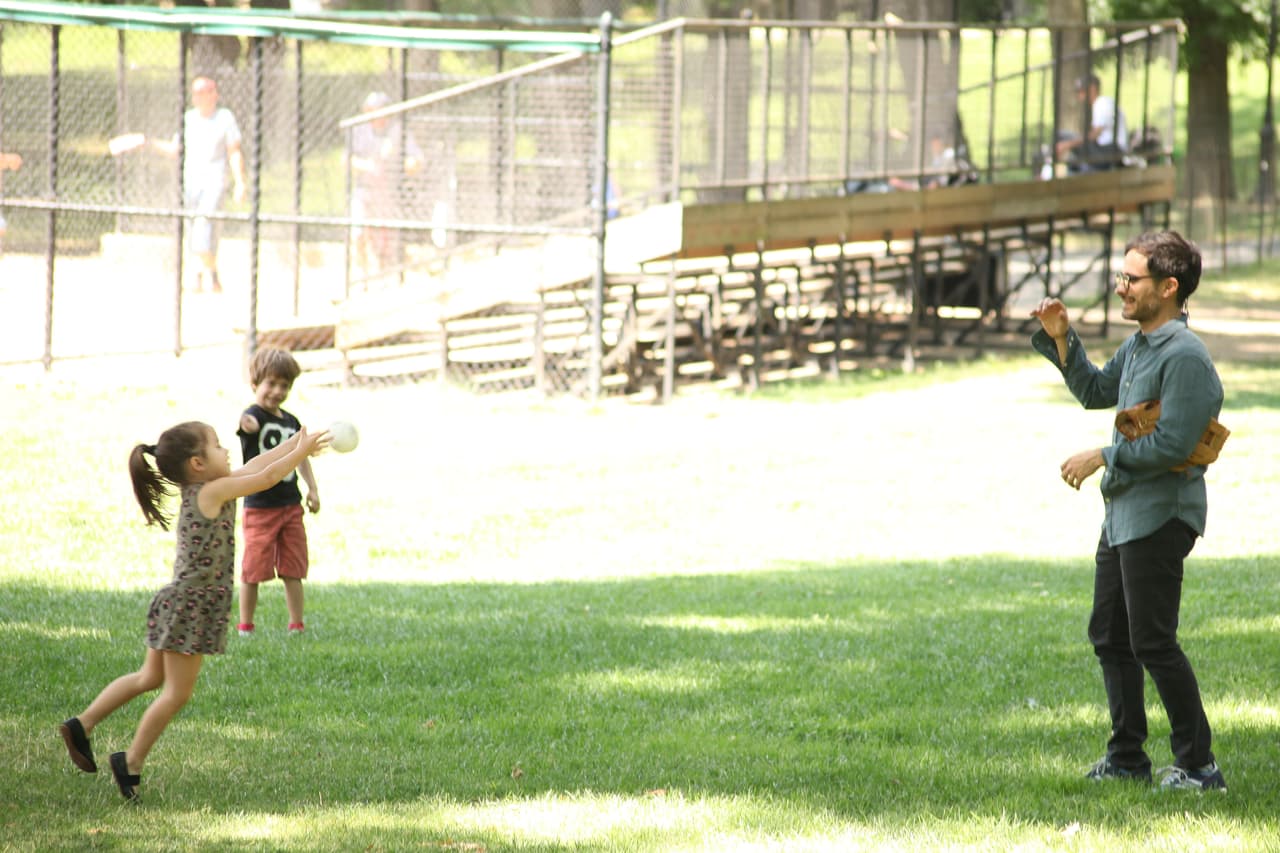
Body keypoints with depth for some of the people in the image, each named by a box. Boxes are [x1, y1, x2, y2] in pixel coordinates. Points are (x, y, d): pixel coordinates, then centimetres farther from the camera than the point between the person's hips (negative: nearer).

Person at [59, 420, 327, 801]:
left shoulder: (198, 490, 9)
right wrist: (302, 451, 1)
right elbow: (267, 477, -13)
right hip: (191, 606, -10)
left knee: (150, 678, 19)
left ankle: (81, 726, 21)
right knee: (177, 692, -1)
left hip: (181, 603, 10)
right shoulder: (211, 492, -17)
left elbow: (255, 467, 18)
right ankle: (131, 763, 5)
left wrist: (296, 444, 21)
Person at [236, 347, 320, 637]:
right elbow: (251, 424, -36)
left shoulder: (291, 422, 11)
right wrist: (247, 424, -61)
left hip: (291, 505, 5)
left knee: (293, 570, 7)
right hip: (259, 506, -5)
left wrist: (312, 488, 17)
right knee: (253, 570, -2)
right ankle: (245, 626, 9)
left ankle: (296, 625, 14)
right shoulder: (254, 416, -10)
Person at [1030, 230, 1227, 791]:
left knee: (1152, 641, -9)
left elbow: (1172, 445, -24)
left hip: (1160, 515, -10)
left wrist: (1100, 457, -15)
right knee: (1110, 636, 14)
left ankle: (1197, 764, -2)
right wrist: (1061, 340, 15)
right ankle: (1127, 756, 24)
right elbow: (1096, 392, 29)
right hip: (1123, 512, 10)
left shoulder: (1184, 357, -18)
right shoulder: (1137, 346, 12)